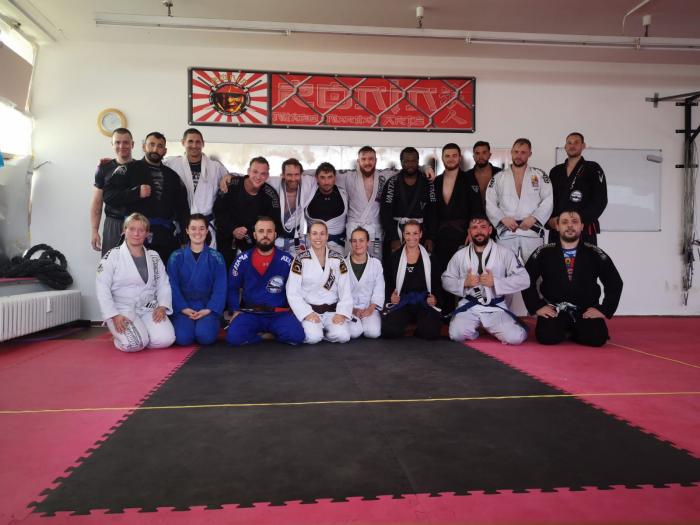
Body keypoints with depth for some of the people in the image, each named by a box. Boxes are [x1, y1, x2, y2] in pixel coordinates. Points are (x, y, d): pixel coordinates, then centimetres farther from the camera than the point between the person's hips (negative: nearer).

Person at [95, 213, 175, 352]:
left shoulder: (154, 257, 8)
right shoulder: (112, 256, -5)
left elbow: (163, 284, 9)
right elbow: (102, 288, -8)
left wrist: (162, 306, -8)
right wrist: (114, 315, -16)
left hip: (149, 308, 4)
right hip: (122, 309, -3)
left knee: (165, 339, -20)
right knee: (135, 343, -27)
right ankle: (121, 333, 9)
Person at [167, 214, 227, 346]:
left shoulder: (216, 257, 3)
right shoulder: (176, 257, 4)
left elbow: (220, 288, -2)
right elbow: (173, 287, 0)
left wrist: (209, 309, -13)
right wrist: (183, 308, -13)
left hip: (208, 307, -1)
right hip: (184, 307, 1)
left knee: (205, 336, -28)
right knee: (183, 337, -24)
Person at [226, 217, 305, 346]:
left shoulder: (287, 261, -1)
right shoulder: (242, 260, 1)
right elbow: (232, 288, 11)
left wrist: (293, 311, 0)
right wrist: (235, 311, 2)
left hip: (279, 314, 0)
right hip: (250, 313, 0)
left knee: (296, 336, -27)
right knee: (233, 337, -27)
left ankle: (269, 333, 3)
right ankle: (268, 334, -1)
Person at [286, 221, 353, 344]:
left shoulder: (337, 259, 3)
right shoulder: (301, 259, -4)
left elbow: (345, 290, 2)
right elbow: (293, 293, -6)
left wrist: (342, 313, -12)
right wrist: (307, 313, -16)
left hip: (332, 310, 2)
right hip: (308, 309, -2)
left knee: (343, 336, -24)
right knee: (313, 337, -29)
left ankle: (326, 330, 6)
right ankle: (310, 327, 5)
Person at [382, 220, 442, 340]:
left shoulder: (429, 257, 9)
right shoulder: (395, 256, 8)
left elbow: (437, 282, 11)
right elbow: (388, 281, 11)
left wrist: (434, 297, -6)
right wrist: (390, 296, -7)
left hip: (424, 303, 0)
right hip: (400, 302, 0)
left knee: (431, 331, -28)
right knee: (389, 330, -26)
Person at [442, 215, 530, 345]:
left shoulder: (505, 253, -4)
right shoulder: (460, 255, 3)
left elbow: (523, 279, -9)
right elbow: (446, 280, 7)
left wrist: (495, 282, -18)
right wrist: (464, 283, -13)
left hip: (495, 307, -1)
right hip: (469, 306, 1)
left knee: (515, 337, -21)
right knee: (456, 334, -24)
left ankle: (489, 327, 13)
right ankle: (475, 326, 11)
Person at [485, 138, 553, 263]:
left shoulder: (540, 175, 10)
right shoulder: (498, 177, 12)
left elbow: (549, 200, 0)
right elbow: (489, 203, 5)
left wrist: (534, 218, -13)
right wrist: (503, 218, -9)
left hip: (533, 232, -1)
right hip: (506, 233, 1)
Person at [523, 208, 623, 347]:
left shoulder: (595, 254, 3)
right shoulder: (544, 253, 1)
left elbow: (615, 283, 6)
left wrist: (604, 309, -2)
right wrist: (537, 307, -5)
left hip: (586, 311, 1)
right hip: (554, 311, -1)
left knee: (597, 338, -24)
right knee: (547, 337, -27)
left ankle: (575, 331, 13)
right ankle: (563, 329, 11)